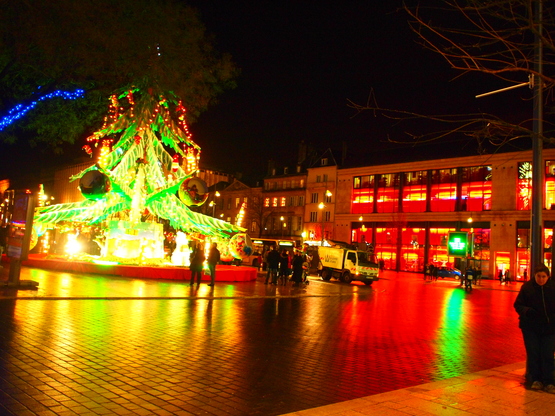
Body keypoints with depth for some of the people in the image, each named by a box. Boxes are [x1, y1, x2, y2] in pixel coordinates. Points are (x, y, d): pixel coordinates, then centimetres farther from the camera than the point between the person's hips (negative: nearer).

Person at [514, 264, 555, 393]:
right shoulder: (527, 287, -5)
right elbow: (518, 305, 0)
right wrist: (526, 311, -20)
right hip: (530, 327, 0)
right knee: (533, 354, 6)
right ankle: (535, 379, 20)